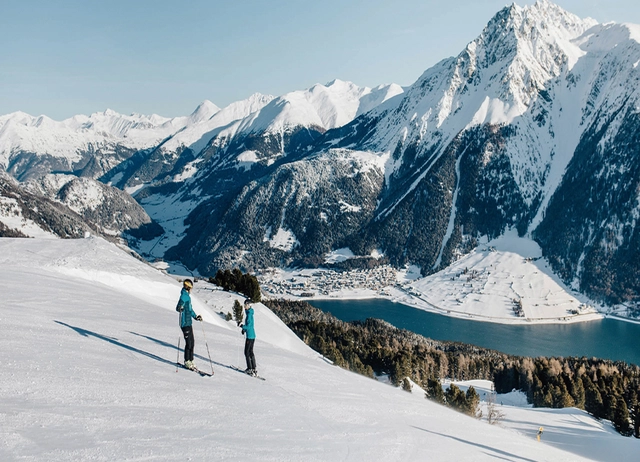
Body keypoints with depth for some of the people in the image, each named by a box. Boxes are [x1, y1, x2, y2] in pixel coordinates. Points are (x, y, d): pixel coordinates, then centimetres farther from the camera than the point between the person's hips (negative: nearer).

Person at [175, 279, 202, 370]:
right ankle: (187, 362, 2)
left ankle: (190, 360, 21)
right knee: (188, 343, -6)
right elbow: (178, 308, -24)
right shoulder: (184, 296, -13)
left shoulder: (188, 296, 17)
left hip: (189, 323, 10)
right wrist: (180, 308, -44)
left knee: (192, 342, 13)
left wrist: (195, 317, 34)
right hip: (185, 323, -10)